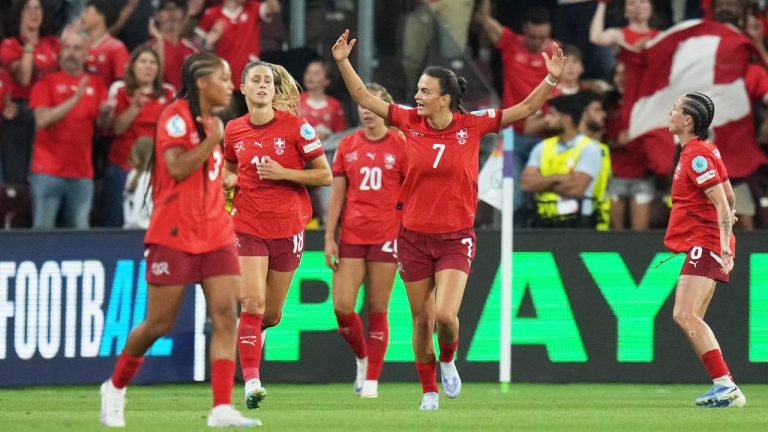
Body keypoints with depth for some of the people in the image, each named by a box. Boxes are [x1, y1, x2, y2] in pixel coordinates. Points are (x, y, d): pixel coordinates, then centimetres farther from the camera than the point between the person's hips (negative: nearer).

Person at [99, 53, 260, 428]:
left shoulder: (211, 122, 16)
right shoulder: (176, 116, -9)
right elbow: (177, 168, -20)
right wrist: (213, 140, -18)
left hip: (215, 234, 7)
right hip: (175, 235, -7)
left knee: (225, 315, -9)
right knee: (159, 323, 0)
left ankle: (222, 408, -14)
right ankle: (115, 388, 23)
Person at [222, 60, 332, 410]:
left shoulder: (294, 125, -7)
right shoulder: (234, 130, 2)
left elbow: (325, 175, -5)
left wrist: (283, 173, -17)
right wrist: (229, 181, -3)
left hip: (288, 226, 0)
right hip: (248, 226, 0)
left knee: (271, 313, 9)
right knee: (252, 302, -16)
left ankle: (246, 333, 44)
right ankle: (251, 380, -16)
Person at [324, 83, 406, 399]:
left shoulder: (400, 146, 0)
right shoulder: (347, 146, 8)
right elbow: (337, 194, 9)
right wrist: (329, 238, 3)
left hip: (385, 236, -2)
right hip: (351, 236, 3)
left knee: (377, 310, -1)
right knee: (342, 307, -5)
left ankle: (372, 380, 7)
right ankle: (362, 358, 21)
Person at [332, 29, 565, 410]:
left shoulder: (472, 125, -7)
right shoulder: (410, 121, -3)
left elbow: (526, 108, -5)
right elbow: (364, 99, 2)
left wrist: (551, 79, -17)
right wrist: (343, 62, -7)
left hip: (455, 238, -2)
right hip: (414, 237, 2)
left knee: (445, 315, -17)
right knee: (421, 320, 6)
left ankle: (448, 361, 15)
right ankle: (429, 392, 23)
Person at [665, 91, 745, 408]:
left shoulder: (698, 155, -15)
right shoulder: (698, 151, 16)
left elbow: (723, 204, -22)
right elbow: (729, 197, 23)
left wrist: (724, 245, -30)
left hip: (705, 244, -11)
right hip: (701, 246, 11)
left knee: (685, 315, -20)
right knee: (687, 317, 11)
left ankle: (726, 386, -26)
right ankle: (723, 389, 10)